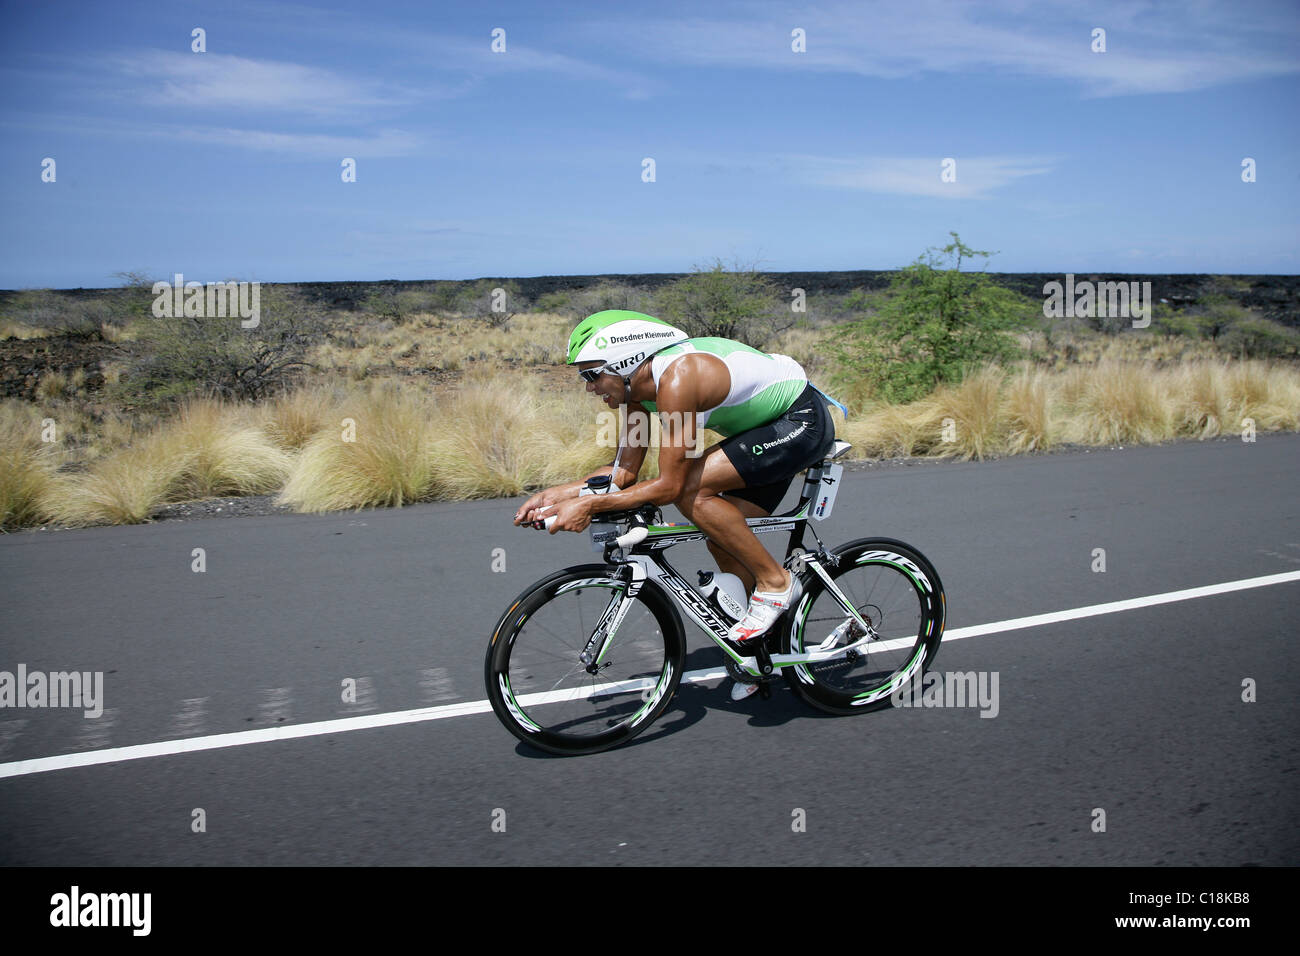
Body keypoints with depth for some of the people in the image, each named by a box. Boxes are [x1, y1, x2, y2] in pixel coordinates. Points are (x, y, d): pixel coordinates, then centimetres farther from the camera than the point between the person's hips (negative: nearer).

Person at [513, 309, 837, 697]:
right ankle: (760, 643, 25)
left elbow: (670, 485, -29)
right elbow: (624, 470, 3)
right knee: (721, 538, 9)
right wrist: (559, 494, -7)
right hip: (773, 425, 10)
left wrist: (588, 505, -26)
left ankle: (775, 582, -7)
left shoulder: (677, 378, -30)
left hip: (804, 421, -10)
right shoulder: (637, 385, -2)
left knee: (692, 492, -22)